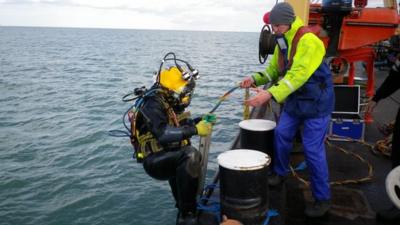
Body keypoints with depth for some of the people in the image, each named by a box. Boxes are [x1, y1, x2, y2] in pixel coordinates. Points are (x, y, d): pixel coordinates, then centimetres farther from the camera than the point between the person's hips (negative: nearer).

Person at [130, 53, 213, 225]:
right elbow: (163, 134, -34)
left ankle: (183, 206, 33)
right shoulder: (153, 104, -20)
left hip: (169, 155, 10)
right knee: (190, 155, -29)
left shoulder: (172, 102, 8)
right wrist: (195, 130, -35)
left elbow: (180, 126, 17)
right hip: (155, 160, -10)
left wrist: (200, 121, 0)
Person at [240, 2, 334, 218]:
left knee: (312, 150, -7)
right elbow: (273, 69, 8)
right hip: (294, 100, 8)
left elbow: (297, 76, -32)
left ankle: (322, 198, 8)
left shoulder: (309, 41, -24)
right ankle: (279, 173, 35)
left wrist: (270, 94, -41)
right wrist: (254, 79, -10)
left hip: (316, 102, -8)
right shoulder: (281, 42, 4)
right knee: (281, 134, 10)